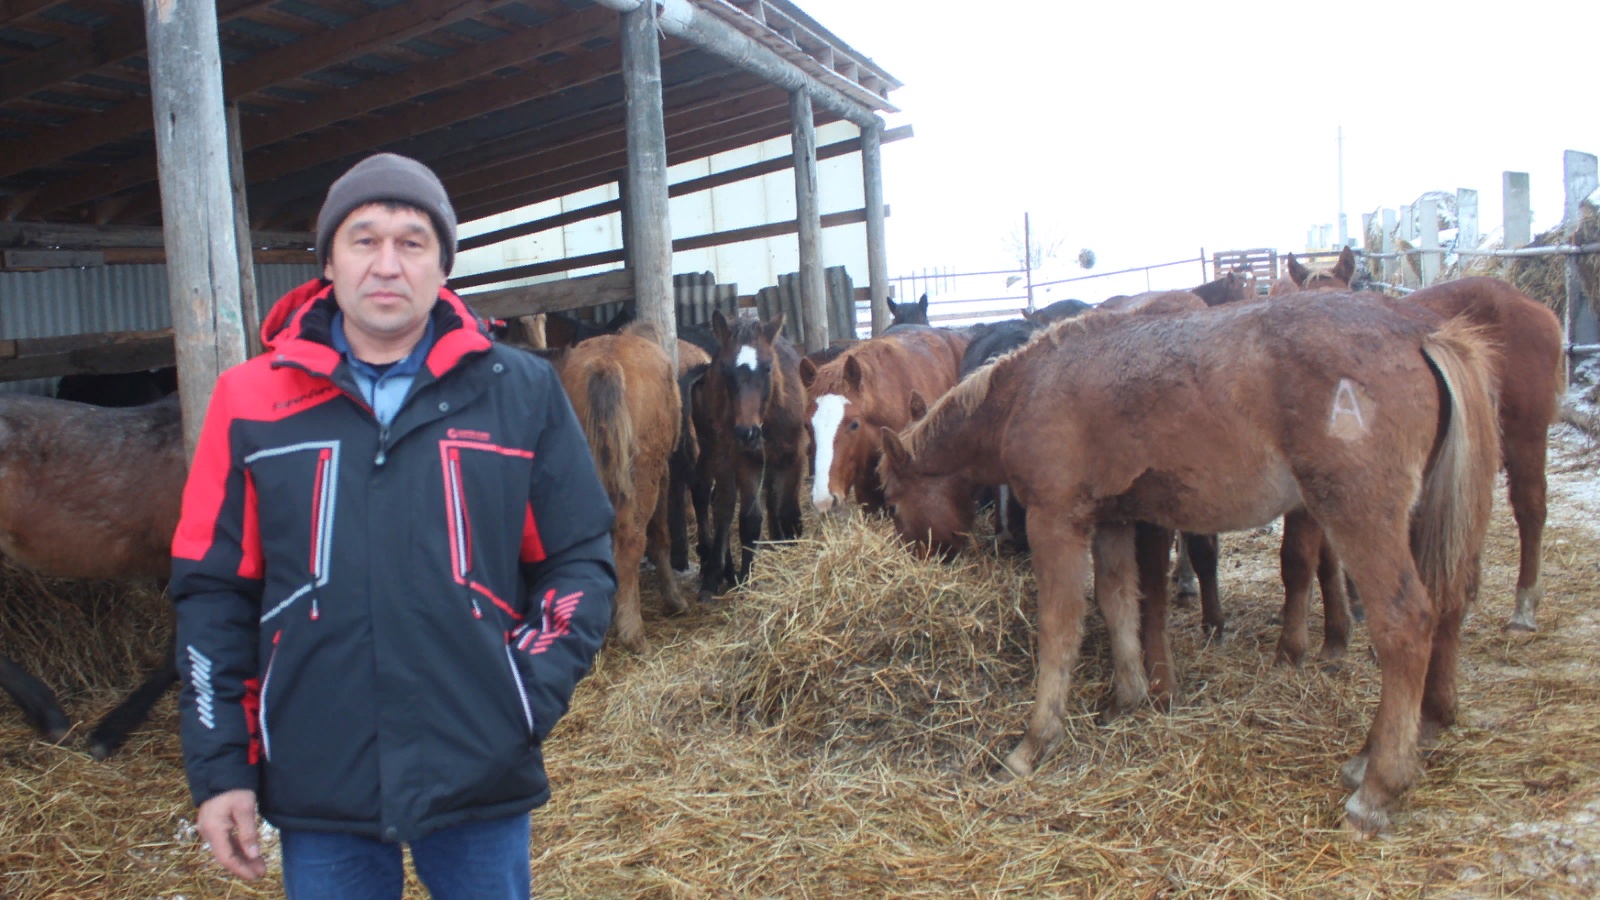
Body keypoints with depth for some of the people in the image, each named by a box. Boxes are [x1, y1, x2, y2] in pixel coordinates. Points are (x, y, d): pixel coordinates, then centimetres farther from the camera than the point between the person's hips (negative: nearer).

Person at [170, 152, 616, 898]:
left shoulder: (523, 391, -3)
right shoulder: (251, 401, -1)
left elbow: (581, 557, 1)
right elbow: (213, 590, 2)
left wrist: (535, 692, -9)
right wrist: (218, 766, 1)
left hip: (481, 777, 0)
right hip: (317, 783, 1)